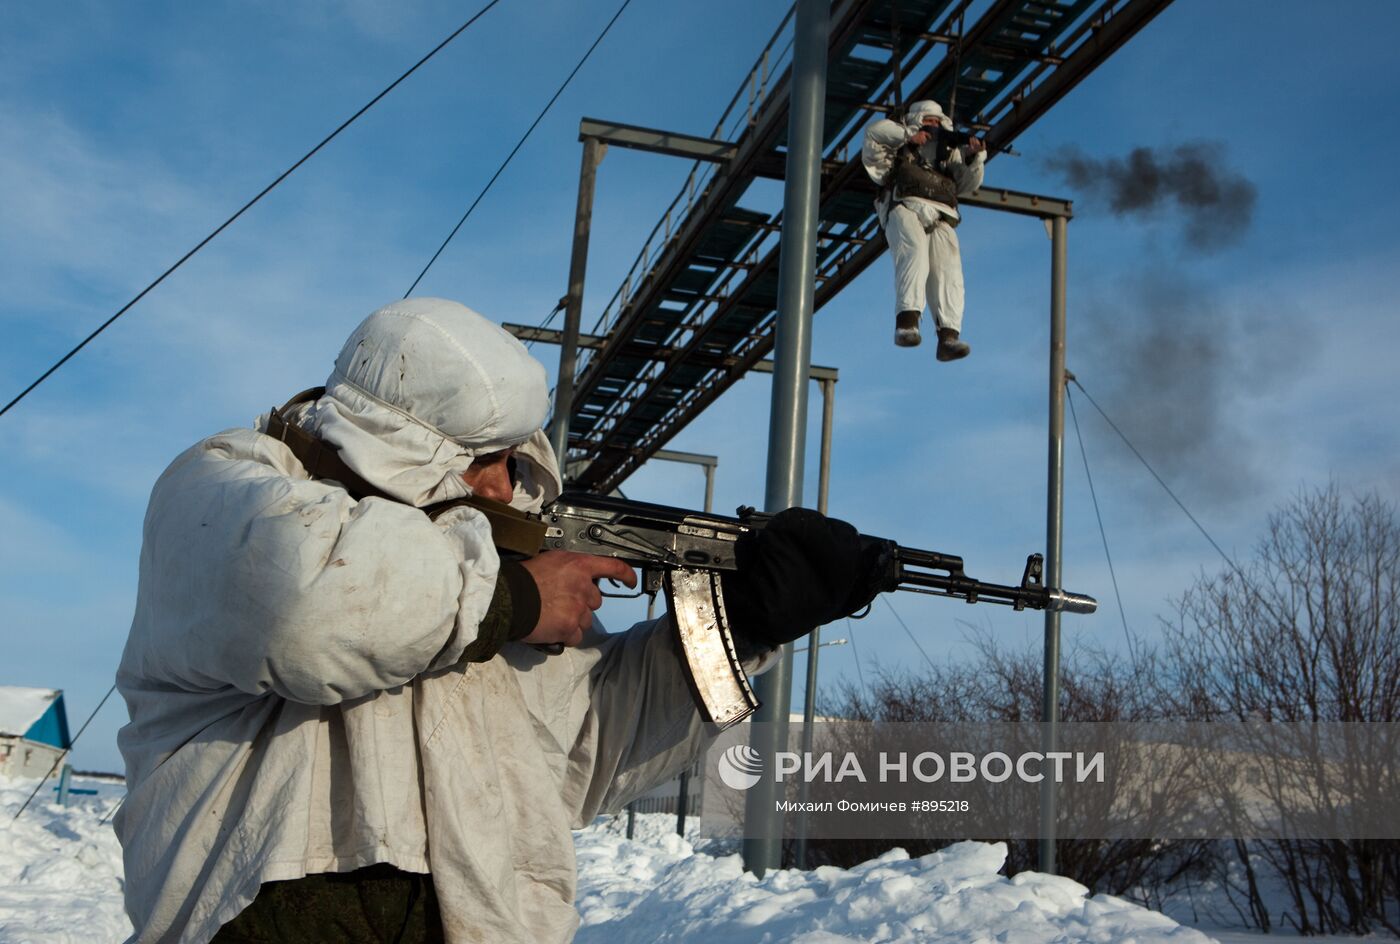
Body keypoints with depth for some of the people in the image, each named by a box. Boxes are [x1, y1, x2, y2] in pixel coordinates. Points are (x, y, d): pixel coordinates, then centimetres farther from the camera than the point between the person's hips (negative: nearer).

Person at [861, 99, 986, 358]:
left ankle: (948, 337, -33)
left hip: (941, 219, 3)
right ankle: (907, 322, -45)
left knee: (948, 270, -19)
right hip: (905, 210, -3)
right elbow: (875, 130, 9)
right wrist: (909, 134, 4)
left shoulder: (950, 153, 32)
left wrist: (976, 157, 3)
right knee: (914, 254, -31)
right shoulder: (901, 145, 25)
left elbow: (967, 184, 19)